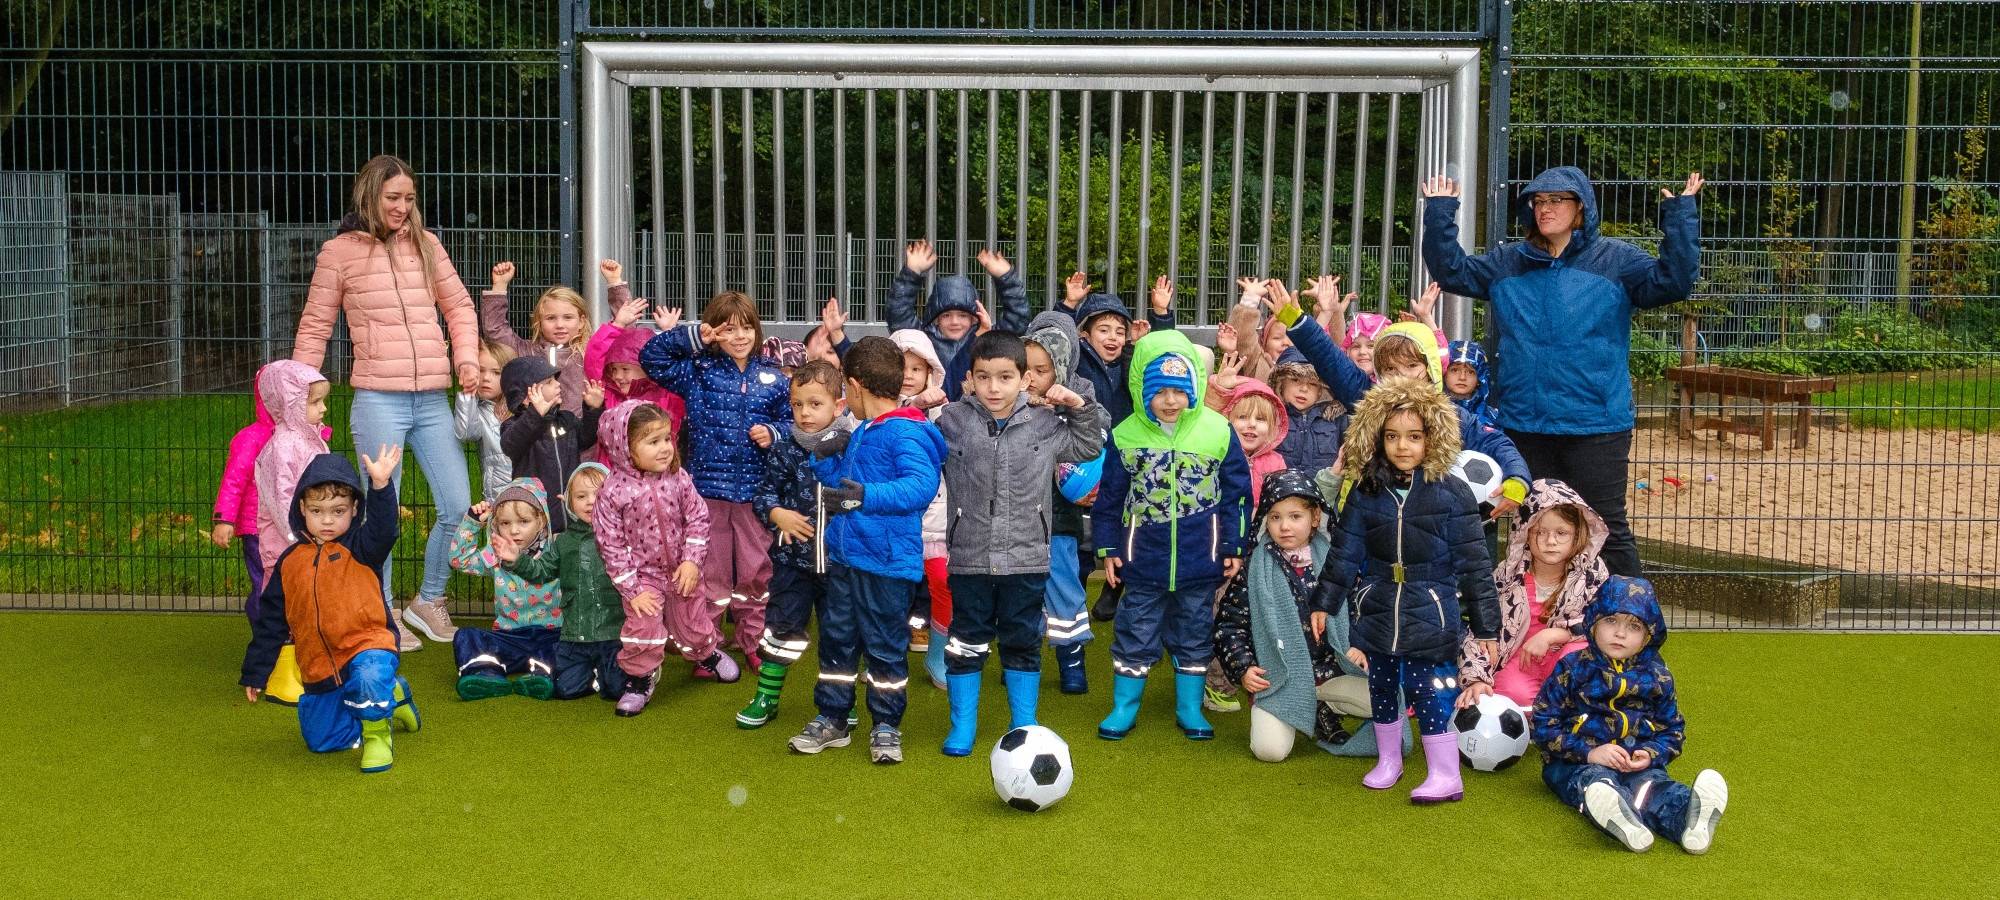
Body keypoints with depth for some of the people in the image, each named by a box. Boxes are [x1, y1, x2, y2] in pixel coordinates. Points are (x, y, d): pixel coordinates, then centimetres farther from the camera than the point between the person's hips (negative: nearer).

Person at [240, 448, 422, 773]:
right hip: (319, 668, 6)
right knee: (319, 740, 9)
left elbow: (382, 530, -28)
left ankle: (377, 732, -7)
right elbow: (270, 622, 14)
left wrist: (381, 486, -43)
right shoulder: (290, 561, 8)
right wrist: (255, 672, 15)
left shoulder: (358, 548, -3)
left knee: (369, 677, -39)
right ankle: (391, 696, 29)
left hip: (366, 646, -6)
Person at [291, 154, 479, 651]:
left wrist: (467, 358, 0)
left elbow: (458, 305, 16)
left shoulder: (426, 244, 10)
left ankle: (427, 601, 26)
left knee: (459, 508, 4)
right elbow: (315, 327, 5)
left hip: (432, 401, 4)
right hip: (378, 401, -4)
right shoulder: (340, 251, 2)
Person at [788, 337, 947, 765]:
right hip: (844, 554, 9)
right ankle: (831, 720, 26)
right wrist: (824, 460, 10)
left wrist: (866, 496, -39)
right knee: (837, 637, 14)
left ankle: (886, 726, 17)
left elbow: (922, 484, -32)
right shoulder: (862, 433, 13)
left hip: (886, 561, -9)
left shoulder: (905, 433, -16)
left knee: (885, 646, 3)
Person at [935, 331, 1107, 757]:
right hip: (969, 558, -1)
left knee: (1023, 643, 13)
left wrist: (1081, 408, 3)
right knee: (966, 643, 9)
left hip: (1027, 558, 1)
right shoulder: (951, 421, -3)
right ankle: (962, 726, 23)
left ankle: (1023, 726, 27)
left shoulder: (1045, 424, 1)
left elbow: (1089, 446, 17)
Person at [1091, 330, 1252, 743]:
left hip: (1200, 559, 0)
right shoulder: (1125, 435, -6)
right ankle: (1124, 708, 23)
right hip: (1143, 558, 0)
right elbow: (1109, 496, 4)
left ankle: (1190, 708, 27)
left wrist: (1234, 547, 0)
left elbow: (1236, 492, 1)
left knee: (1194, 634, 13)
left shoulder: (1218, 431, -6)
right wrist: (1108, 547, 4)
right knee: (1136, 633, 8)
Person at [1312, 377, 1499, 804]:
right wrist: (1324, 603, 5)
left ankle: (1445, 775, 10)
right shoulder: (1365, 492, -1)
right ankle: (1388, 760, 33)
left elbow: (1473, 563, -6)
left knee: (1430, 692, -3)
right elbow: (1345, 553, 6)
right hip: (1378, 612, 4)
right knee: (1381, 689, 14)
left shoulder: (1451, 493, -9)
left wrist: (1486, 625, -5)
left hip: (1431, 617, -4)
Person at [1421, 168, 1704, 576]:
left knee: (1607, 528, 0)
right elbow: (1452, 271, 8)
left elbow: (1673, 281, -12)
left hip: (1595, 426, -4)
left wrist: (1681, 217, -19)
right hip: (1523, 424, 4)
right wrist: (1440, 213, -1)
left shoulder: (1616, 260, -1)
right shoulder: (1507, 263, 10)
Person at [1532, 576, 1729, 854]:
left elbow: (1673, 729, 19)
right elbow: (1542, 725, -1)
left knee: (1653, 781, -31)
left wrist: (1652, 754, -4)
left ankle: (1686, 820, -65)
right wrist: (1589, 752, -14)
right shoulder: (1573, 669, 2)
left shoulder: (1656, 676, 11)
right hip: (1576, 763, -2)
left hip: (1637, 765, 3)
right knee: (1593, 780, -36)